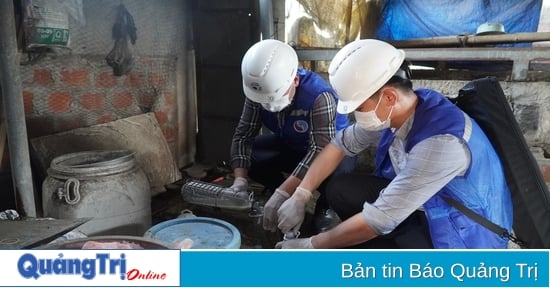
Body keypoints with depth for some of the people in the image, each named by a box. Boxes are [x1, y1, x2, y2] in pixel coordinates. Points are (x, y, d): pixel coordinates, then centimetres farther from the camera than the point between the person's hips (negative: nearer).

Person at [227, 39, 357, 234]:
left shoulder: (319, 96, -36)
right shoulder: (258, 93, -20)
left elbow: (320, 151, -42)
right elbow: (243, 135, -17)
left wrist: (280, 194, -48)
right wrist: (240, 178, -34)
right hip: (292, 145, 5)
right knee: (246, 156, -16)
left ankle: (323, 207, -3)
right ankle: (290, 199, 4)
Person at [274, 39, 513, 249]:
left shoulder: (442, 142, -35)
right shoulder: (396, 110, -13)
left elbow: (379, 219, -31)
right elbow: (341, 144, 1)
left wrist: (312, 244, -18)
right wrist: (300, 195, -6)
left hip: (464, 233, -7)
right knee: (340, 190, -7)